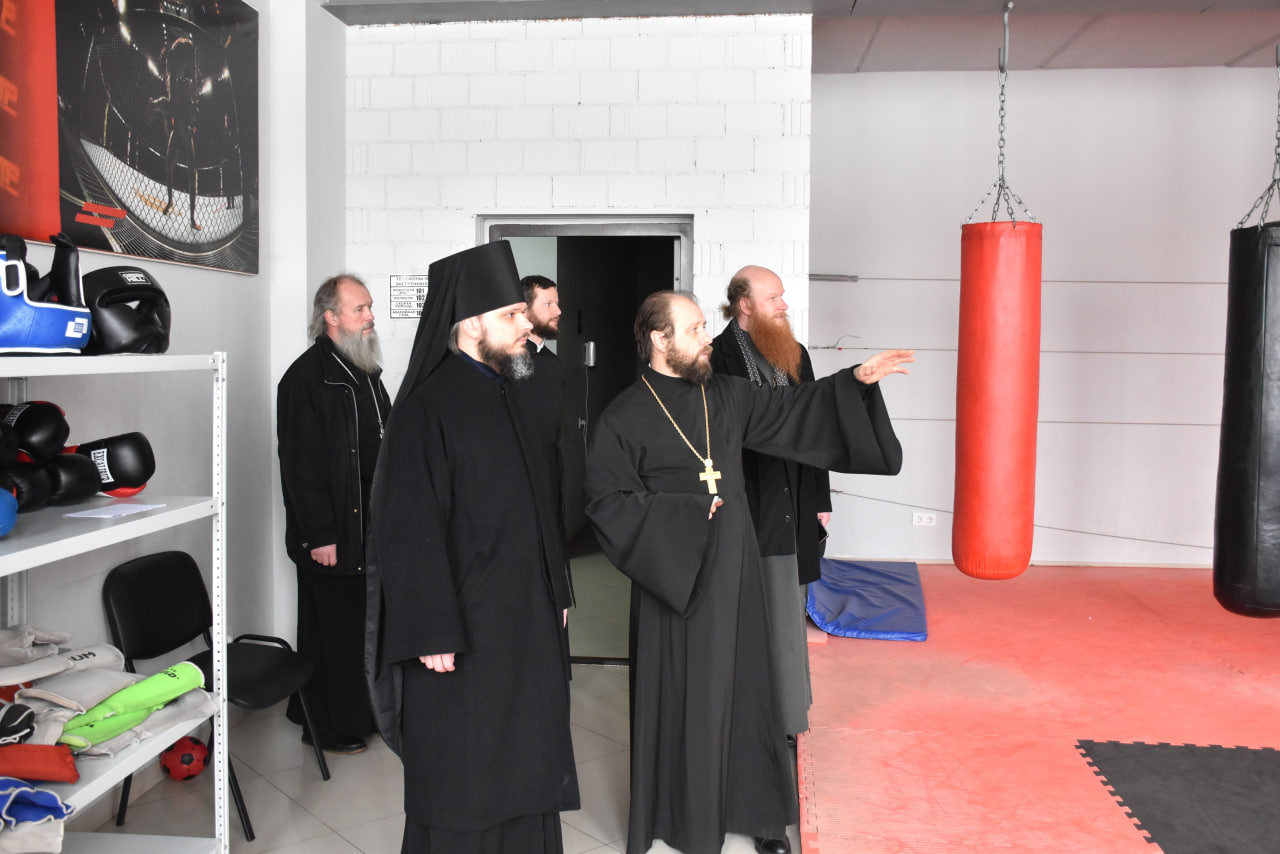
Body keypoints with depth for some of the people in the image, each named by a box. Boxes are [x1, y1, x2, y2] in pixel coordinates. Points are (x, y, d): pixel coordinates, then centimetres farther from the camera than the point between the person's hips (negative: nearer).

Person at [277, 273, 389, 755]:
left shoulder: (367, 373, 14)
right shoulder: (306, 378, -14)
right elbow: (300, 466, -17)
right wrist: (319, 536, -18)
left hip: (370, 529, 8)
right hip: (330, 534, -8)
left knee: (361, 627, 15)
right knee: (330, 631, 3)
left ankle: (358, 713, 29)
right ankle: (326, 727, 18)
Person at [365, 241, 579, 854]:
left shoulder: (514, 395, 9)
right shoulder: (428, 408, -16)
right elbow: (409, 529, -18)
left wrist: (555, 591, 13)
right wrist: (431, 633, -19)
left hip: (527, 618, 8)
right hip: (462, 629, -7)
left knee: (523, 757, 17)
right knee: (460, 774, 7)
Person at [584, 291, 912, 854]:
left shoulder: (727, 396, 5)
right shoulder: (624, 419, -10)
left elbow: (790, 410, 13)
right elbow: (606, 501, -12)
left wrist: (856, 379, 3)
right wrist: (688, 514, -16)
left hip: (733, 573, 5)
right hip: (671, 578, -5)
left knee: (743, 686, 13)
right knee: (678, 698, 6)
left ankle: (755, 808, 30)